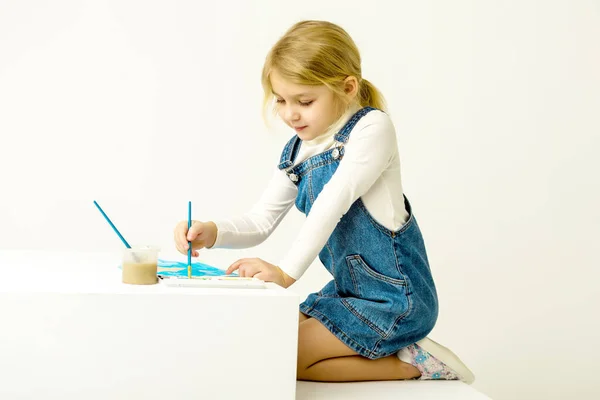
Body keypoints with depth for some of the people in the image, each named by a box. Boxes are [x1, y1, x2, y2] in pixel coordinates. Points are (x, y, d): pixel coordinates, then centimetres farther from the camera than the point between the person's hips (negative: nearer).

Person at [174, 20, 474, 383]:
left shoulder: (372, 127, -15)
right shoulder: (296, 152, 7)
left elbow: (334, 201, -25)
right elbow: (261, 221, 5)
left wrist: (287, 271, -32)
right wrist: (213, 233, -15)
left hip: (395, 299, -9)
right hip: (350, 291, 9)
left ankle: (410, 364, -4)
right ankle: (391, 352, 13)